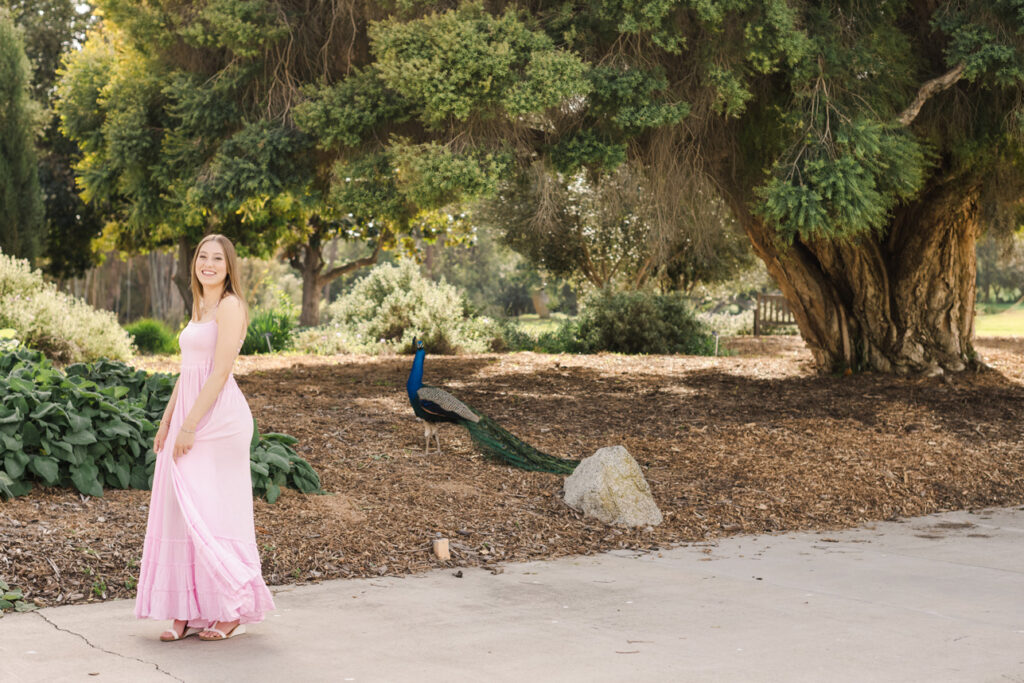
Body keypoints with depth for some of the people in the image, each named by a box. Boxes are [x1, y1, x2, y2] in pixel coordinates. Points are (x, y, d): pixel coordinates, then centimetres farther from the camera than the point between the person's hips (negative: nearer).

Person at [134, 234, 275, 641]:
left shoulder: (230, 305, -9)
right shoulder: (200, 307, 18)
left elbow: (219, 372, -16)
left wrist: (189, 425, -18)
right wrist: (167, 421, 15)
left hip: (217, 416, -9)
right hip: (190, 416, 9)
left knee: (212, 510, -5)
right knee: (181, 511, 7)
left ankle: (231, 611, 5)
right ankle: (189, 612, 12)